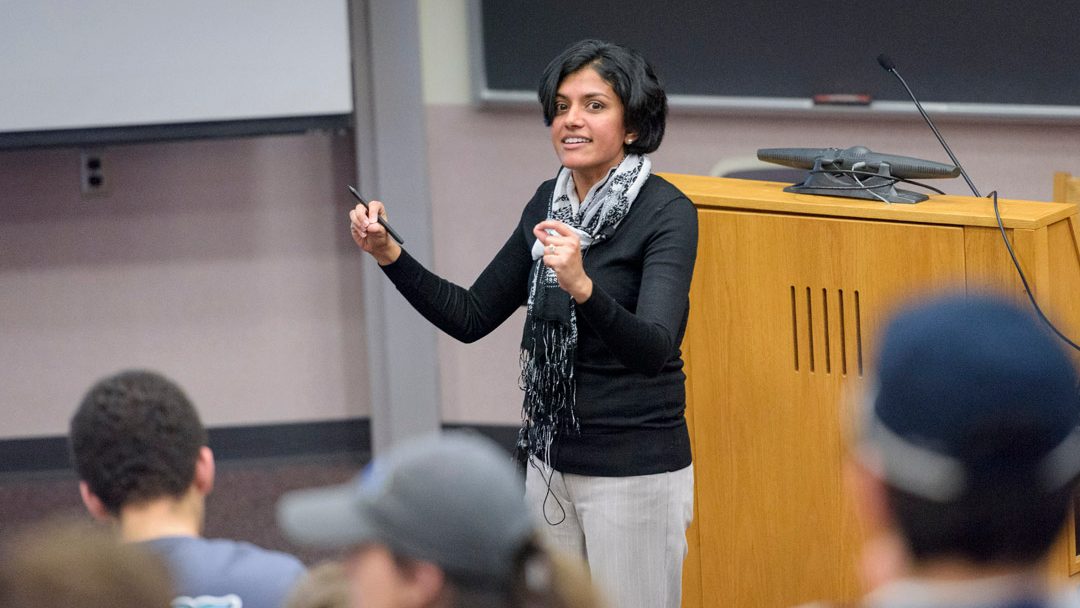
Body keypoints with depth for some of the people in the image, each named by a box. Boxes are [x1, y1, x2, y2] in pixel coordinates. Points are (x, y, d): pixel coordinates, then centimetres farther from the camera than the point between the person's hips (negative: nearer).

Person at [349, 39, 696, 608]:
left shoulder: (665, 213, -15)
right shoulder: (549, 201, 6)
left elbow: (653, 348, -28)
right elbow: (471, 317, 10)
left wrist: (583, 287, -45)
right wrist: (390, 257, -3)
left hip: (633, 470, -7)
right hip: (552, 460, 7)